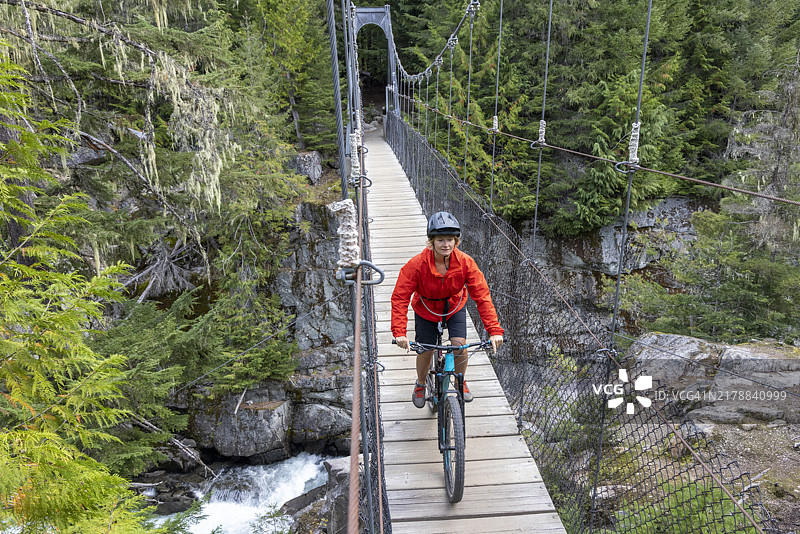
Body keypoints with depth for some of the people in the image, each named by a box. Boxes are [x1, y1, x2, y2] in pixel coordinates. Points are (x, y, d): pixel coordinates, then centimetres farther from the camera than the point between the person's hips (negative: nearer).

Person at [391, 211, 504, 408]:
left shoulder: (465, 262, -26)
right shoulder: (417, 264, -31)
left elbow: (482, 296, -24)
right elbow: (400, 298, -28)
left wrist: (494, 330, -32)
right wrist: (399, 332, -39)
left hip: (455, 306, 1)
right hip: (426, 309, -1)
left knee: (460, 345, -13)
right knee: (425, 351, 1)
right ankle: (420, 384, 34)